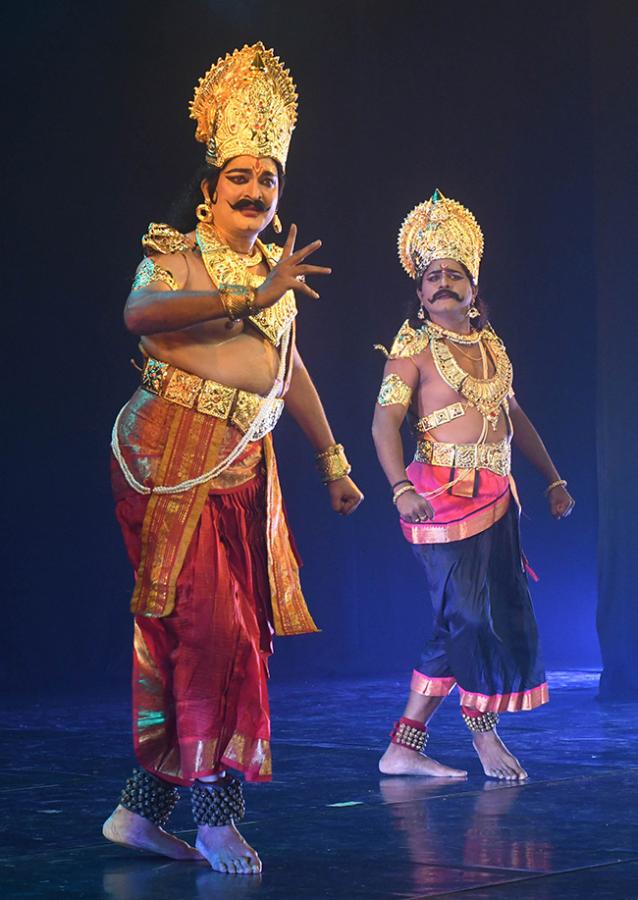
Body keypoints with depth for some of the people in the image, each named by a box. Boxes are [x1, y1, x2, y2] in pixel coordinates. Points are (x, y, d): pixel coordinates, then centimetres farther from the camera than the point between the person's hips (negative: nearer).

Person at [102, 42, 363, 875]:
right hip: (173, 455, -7)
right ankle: (217, 816, -8)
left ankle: (143, 808, 11)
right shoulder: (175, 256, -2)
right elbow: (140, 313, -25)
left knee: (219, 636, 3)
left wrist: (331, 458, 34)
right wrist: (252, 296, -31)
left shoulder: (276, 269, 18)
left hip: (245, 467, 7)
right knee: (211, 627, -13)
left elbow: (289, 365, 30)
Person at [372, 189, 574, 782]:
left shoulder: (491, 345, 16)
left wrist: (553, 479, 22)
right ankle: (483, 732, 13)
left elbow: (514, 416, 25)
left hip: (496, 498, 7)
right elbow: (385, 423, -10)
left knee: (459, 625, 6)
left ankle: (403, 749, 13)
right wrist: (401, 488, -24)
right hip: (443, 498, -7)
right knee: (471, 616, -6)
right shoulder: (414, 349, -3)